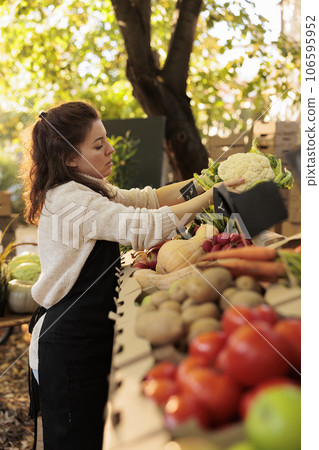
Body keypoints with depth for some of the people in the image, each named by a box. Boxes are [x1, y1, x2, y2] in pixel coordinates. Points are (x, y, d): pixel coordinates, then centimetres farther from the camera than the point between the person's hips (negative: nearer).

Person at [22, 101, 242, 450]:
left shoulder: (90, 190, 11)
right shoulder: (68, 199, -21)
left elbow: (144, 198, 11)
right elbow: (144, 227, -30)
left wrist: (203, 182, -1)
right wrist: (211, 196, -25)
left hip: (89, 337, 10)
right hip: (69, 345, -10)